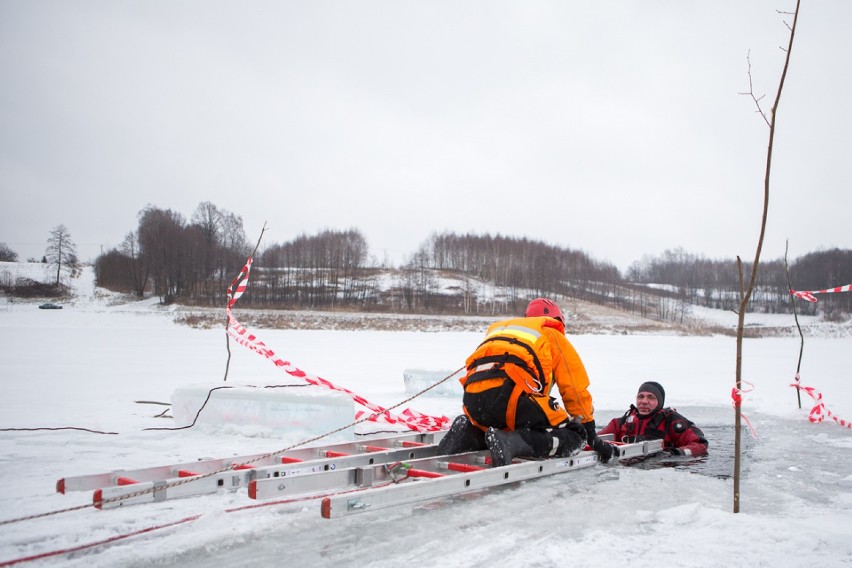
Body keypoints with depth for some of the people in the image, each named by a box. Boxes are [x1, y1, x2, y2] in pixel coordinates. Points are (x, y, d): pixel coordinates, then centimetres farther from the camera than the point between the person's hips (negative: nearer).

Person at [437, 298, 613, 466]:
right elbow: (576, 389, 21)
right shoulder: (554, 336, 25)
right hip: (513, 393, -6)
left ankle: (469, 434, 0)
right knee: (574, 437, 3)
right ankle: (512, 443, -22)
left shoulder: (497, 328, 39)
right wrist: (591, 435, 28)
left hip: (472, 399, 6)